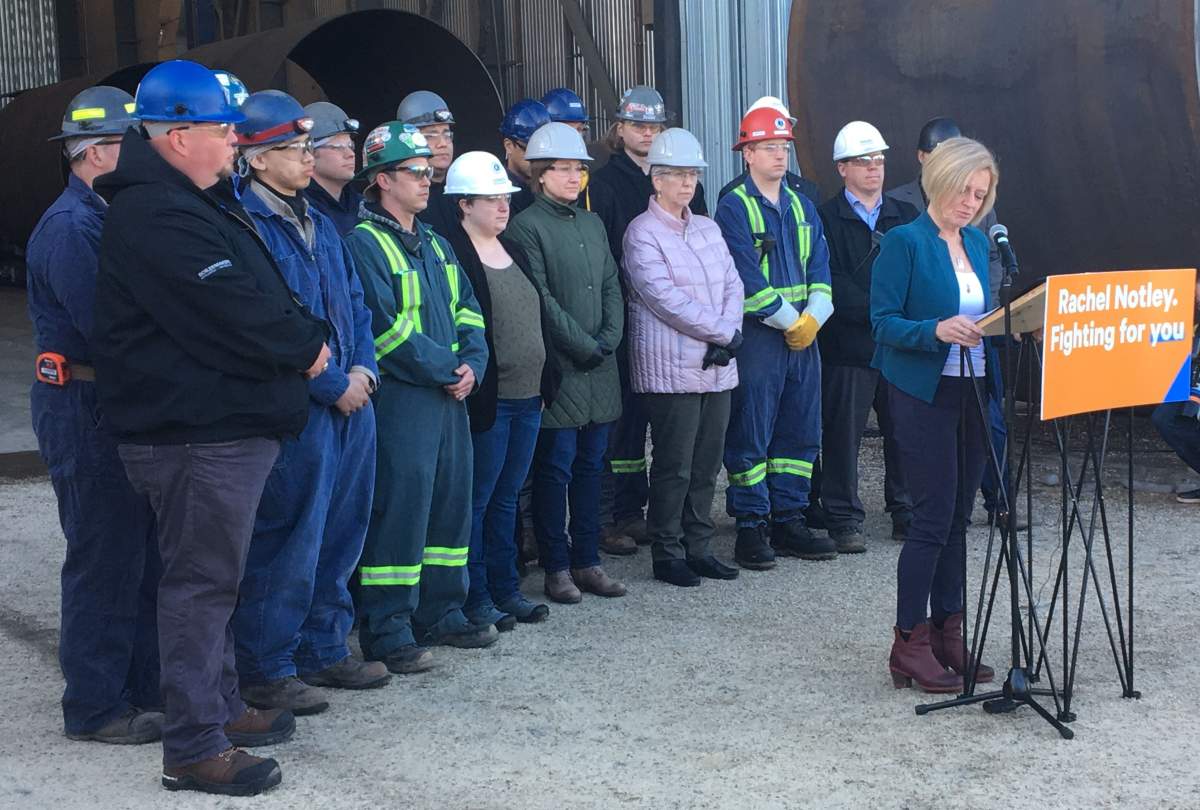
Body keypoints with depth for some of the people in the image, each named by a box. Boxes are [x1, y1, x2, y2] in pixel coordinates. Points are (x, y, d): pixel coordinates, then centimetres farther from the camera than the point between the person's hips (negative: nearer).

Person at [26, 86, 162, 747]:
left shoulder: (109, 218, 15)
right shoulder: (69, 227, -16)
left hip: (125, 406, 10)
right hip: (85, 409, -10)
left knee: (141, 552, 15)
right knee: (104, 559, -2)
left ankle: (142, 687, 27)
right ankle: (96, 708, 10)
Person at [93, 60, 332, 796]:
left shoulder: (195, 205, 17)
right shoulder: (157, 218, -18)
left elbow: (263, 294, 19)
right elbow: (232, 316, -24)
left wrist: (302, 334, 1)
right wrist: (305, 346, -9)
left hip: (228, 424, 11)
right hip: (197, 431, -11)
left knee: (215, 575, 19)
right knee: (202, 581, -5)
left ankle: (223, 706, 32)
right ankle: (195, 747, 3)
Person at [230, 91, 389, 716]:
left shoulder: (317, 223, 16)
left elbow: (355, 305, 19)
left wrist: (364, 368, 2)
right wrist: (331, 384, -14)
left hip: (351, 401, 9)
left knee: (340, 536, 15)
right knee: (287, 541, -2)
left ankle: (324, 650, 29)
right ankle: (265, 670, 10)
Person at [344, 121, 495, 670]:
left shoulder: (434, 244, 18)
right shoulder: (364, 244, -9)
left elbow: (467, 311, 15)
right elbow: (387, 327, -17)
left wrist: (472, 364, -3)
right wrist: (445, 370, -13)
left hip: (449, 397, 9)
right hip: (400, 398, -9)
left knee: (451, 502, 13)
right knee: (398, 508, -7)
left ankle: (441, 614, 25)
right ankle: (387, 632, 1)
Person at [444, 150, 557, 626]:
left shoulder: (513, 251, 16)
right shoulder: (454, 253, -10)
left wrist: (546, 383, 15)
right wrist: (476, 390, -18)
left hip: (527, 397, 8)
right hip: (488, 400, -8)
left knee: (506, 497, 15)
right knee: (478, 500, 1)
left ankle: (506, 589, 23)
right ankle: (475, 599, 10)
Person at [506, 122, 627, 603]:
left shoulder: (592, 224, 16)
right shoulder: (527, 226, -6)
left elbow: (611, 285, 13)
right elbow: (541, 298, -12)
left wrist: (609, 338, -3)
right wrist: (584, 346, -13)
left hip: (600, 366, 7)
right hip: (559, 366, -7)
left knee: (590, 465, 10)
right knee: (555, 468, -1)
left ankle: (587, 561, 18)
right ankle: (556, 568, 7)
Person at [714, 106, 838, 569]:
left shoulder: (802, 207, 15)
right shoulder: (733, 208, -6)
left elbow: (820, 270, 9)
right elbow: (749, 280, -13)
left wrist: (813, 318, -7)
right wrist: (791, 322, -11)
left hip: (804, 335, 7)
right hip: (757, 336, -7)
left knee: (800, 433, 9)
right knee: (750, 435, -3)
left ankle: (788, 522, 18)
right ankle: (750, 528, 3)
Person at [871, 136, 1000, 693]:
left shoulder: (977, 243, 13)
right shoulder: (904, 242, -9)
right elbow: (884, 322, -13)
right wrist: (937, 330, -28)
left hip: (973, 391, 7)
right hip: (924, 396, -7)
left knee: (957, 518, 11)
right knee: (933, 518, -7)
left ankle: (947, 635, 20)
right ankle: (910, 644, 3)